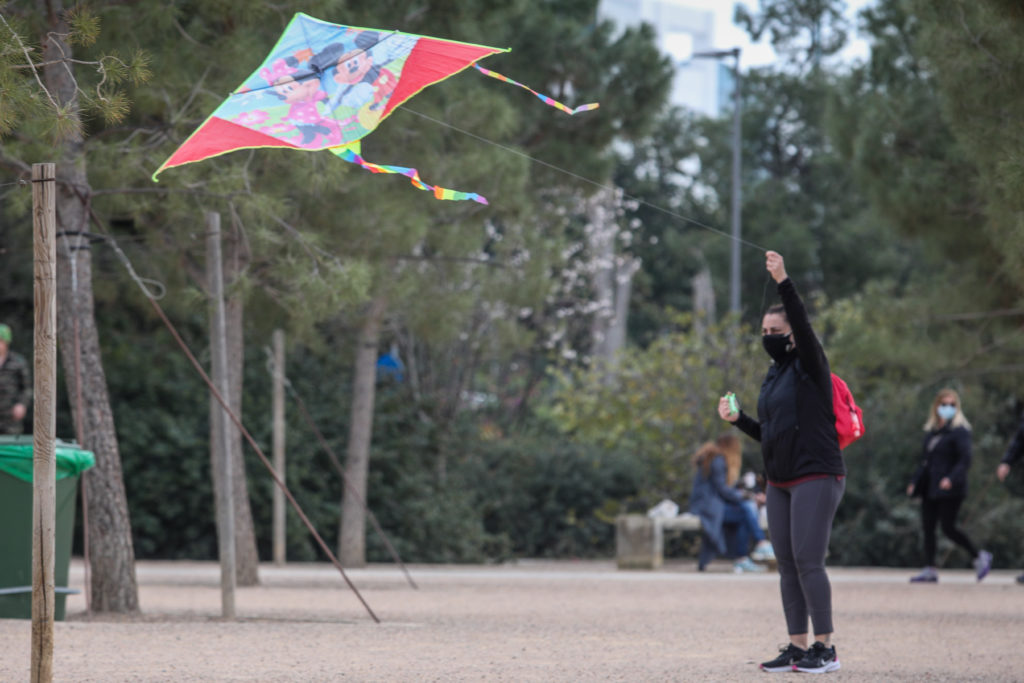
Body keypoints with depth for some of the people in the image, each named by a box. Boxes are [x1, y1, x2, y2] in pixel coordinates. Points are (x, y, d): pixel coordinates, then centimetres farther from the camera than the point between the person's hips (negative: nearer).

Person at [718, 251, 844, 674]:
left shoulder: (809, 366, -5)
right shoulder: (773, 376, 16)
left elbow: (803, 326, -24)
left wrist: (783, 282, -31)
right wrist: (737, 420, 6)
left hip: (816, 477, -8)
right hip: (780, 483, 8)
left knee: (808, 561, -12)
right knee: (787, 565, 6)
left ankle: (825, 648, -8)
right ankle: (797, 647, 11)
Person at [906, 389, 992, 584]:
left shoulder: (959, 432, -8)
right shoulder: (931, 432, 15)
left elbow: (965, 460, -16)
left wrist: (951, 478, -29)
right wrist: (914, 481, 16)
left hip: (950, 489, -8)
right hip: (930, 489, 8)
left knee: (948, 527, -10)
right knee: (927, 527, 3)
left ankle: (980, 557, 8)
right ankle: (930, 570, 7)